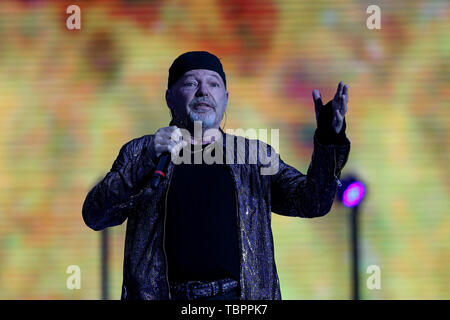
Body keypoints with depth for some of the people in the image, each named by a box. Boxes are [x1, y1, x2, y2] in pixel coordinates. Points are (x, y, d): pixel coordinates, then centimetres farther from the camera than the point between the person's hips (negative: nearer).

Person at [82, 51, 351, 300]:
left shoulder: (256, 155, 17)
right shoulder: (139, 153, 13)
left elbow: (311, 202, 8)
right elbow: (94, 215, 1)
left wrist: (329, 143, -8)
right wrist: (147, 160, -12)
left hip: (241, 295, 1)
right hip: (163, 295, -1)